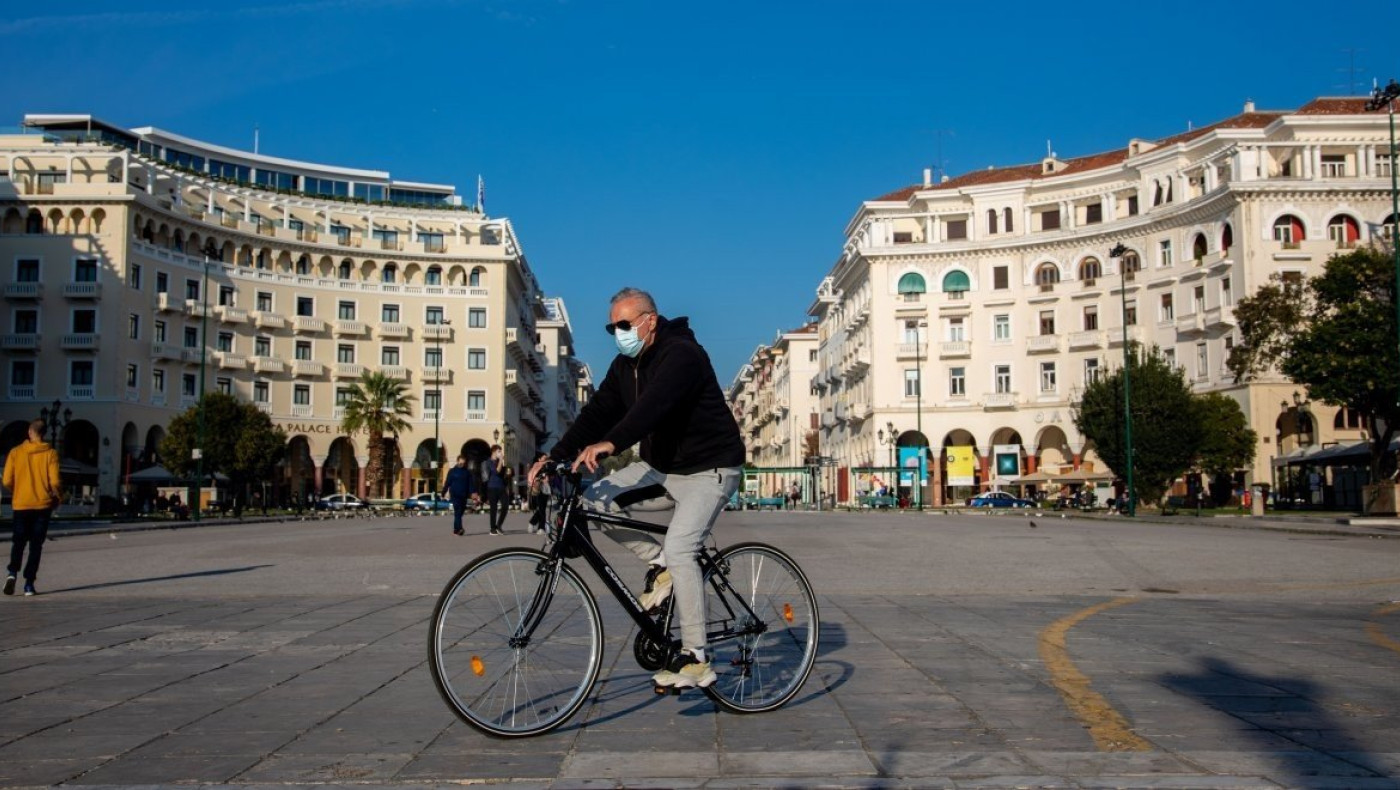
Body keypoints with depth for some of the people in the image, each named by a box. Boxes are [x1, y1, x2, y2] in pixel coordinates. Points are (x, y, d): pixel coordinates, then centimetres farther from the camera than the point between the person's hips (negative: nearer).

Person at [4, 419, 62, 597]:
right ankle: (29, 583, -1)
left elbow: (7, 481, -2)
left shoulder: (15, 452, 0)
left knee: (18, 542, 13)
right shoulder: (50, 454, -4)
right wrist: (56, 498, 9)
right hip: (43, 504, -1)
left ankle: (12, 572, -11)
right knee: (36, 545, 5)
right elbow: (54, 482, -10)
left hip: (21, 505, 1)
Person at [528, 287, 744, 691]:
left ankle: (696, 660, -16)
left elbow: (654, 404, -38)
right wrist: (557, 455, -15)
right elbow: (599, 410, -2)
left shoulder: (682, 354, -21)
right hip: (660, 464, 9)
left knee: (679, 549, -23)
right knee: (595, 501, -8)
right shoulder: (626, 364, 6)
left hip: (708, 468, -9)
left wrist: (610, 443, -53)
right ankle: (658, 563, 6)